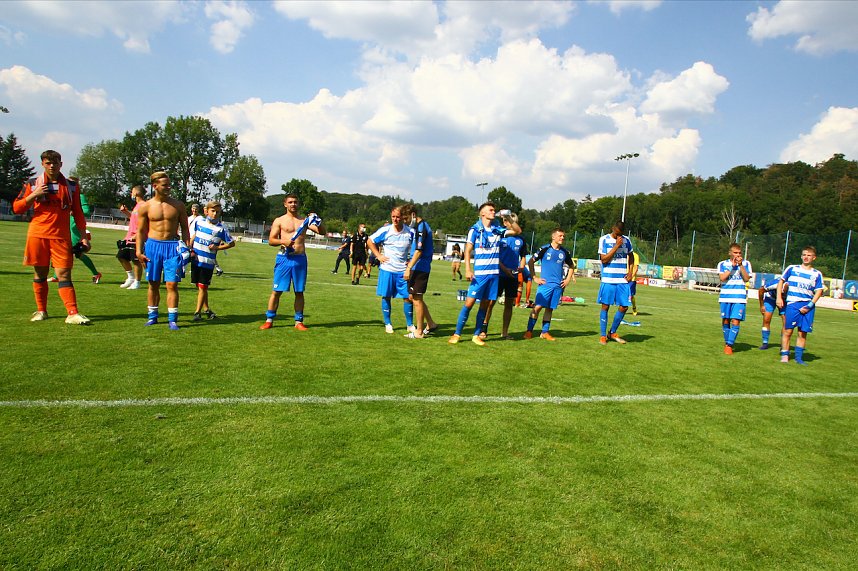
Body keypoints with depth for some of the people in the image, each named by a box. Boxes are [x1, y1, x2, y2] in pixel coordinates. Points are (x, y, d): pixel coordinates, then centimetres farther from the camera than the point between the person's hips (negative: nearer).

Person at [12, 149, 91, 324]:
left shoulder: (71, 186, 9)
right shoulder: (32, 184, 7)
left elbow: (78, 213, 11)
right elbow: (16, 208, 6)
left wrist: (84, 237, 6)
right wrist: (34, 195, -10)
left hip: (61, 236, -1)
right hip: (37, 235, 1)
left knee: (64, 274, -6)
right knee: (39, 274, 8)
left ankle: (72, 313, -13)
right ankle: (41, 311, 19)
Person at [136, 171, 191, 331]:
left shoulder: (178, 205, 3)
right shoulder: (145, 207, 3)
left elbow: (184, 228, 9)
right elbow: (141, 230, 8)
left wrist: (187, 248, 0)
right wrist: (139, 251, 0)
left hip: (173, 246, -1)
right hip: (153, 245, 1)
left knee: (172, 284, -5)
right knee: (153, 284, 9)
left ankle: (172, 319, -1)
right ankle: (152, 316, 22)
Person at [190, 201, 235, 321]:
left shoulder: (221, 228, -7)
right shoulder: (199, 222, 5)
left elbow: (232, 243, -2)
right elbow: (194, 236, 19)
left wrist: (217, 247, -11)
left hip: (208, 262, -4)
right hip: (195, 259, 4)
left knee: (203, 287, -3)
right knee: (199, 286, 12)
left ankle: (198, 312, 5)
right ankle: (206, 309, 26)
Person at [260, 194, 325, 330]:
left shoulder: (304, 221, 11)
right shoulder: (279, 221, 6)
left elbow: (322, 231, 3)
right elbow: (270, 240, 1)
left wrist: (317, 220, -14)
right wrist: (283, 241, -17)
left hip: (300, 259, 2)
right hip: (284, 258, -2)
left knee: (299, 292, 6)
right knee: (276, 291, 0)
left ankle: (298, 321, 14)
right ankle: (269, 320, 10)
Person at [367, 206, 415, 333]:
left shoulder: (410, 232, -1)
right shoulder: (385, 230, -3)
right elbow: (370, 241, 8)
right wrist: (378, 255, 0)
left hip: (403, 270, 1)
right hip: (387, 269, 0)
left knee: (408, 297, -1)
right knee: (386, 296, 5)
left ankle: (410, 324, 13)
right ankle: (387, 324, 19)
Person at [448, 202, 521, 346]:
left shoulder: (497, 229, 11)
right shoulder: (475, 229, -1)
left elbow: (518, 231, 15)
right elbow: (468, 250, -4)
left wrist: (508, 219, 2)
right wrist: (468, 269, -14)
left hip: (494, 273, 5)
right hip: (479, 273, -4)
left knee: (485, 305, 7)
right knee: (469, 302, -8)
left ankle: (476, 335, 15)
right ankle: (457, 334, 0)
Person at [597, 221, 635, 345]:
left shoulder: (626, 240, 8)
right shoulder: (604, 239, -4)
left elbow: (631, 256, 22)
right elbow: (603, 259, -11)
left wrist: (630, 272, 9)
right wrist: (616, 246, -15)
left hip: (623, 280, 4)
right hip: (608, 279, -4)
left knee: (624, 306, 2)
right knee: (605, 306, 0)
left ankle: (612, 332, 20)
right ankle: (603, 335, 11)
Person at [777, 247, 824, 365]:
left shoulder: (817, 274, 8)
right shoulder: (792, 268, 6)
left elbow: (819, 291, 5)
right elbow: (781, 281, 12)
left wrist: (810, 305, -7)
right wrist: (779, 297, 2)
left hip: (808, 306, 2)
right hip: (792, 303, -1)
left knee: (803, 333, 3)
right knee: (787, 331, -4)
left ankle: (799, 357, 11)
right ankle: (784, 355, 5)